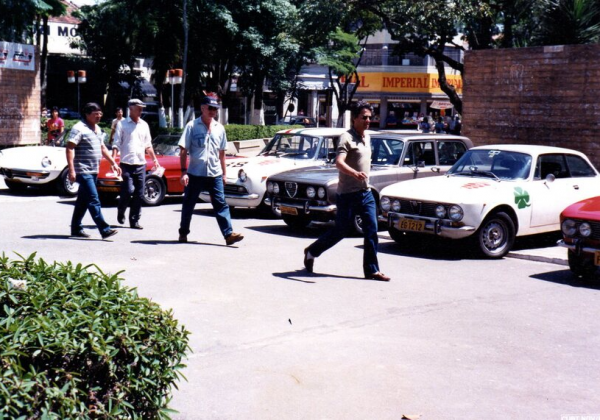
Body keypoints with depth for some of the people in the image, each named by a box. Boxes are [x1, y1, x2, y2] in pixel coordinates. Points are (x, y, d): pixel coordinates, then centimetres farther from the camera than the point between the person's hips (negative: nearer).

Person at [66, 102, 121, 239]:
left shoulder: (98, 130, 17)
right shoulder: (79, 128, -10)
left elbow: (103, 148, 27)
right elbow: (70, 148, -15)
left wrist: (113, 163, 22)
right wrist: (71, 170, -21)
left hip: (94, 171, 9)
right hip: (83, 171, -9)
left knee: (83, 201, 13)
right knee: (93, 200, -12)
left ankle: (76, 229, 20)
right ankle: (104, 229, -14)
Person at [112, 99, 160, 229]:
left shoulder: (144, 125, 14)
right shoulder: (122, 124, 0)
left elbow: (148, 145, 20)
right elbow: (116, 144, -3)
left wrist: (154, 159, 13)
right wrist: (113, 160, -13)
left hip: (141, 164, 4)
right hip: (127, 164, -4)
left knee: (139, 195, 2)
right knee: (129, 190, -13)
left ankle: (134, 221, 10)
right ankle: (120, 212, 14)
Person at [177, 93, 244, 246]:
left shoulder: (219, 128, 10)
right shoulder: (192, 126, -3)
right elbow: (183, 151, -4)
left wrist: (224, 173, 14)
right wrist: (184, 172, -12)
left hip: (215, 174, 3)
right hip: (195, 174, -2)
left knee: (221, 204, -5)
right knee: (188, 205, 9)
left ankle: (228, 234, -10)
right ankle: (183, 233, 23)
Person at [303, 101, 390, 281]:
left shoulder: (367, 137, 12)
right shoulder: (347, 138, -13)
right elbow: (339, 162, -28)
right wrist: (355, 173, -44)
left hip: (366, 192, 7)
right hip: (348, 194, -7)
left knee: (371, 231, -1)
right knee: (341, 231, 2)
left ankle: (372, 270, 3)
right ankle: (312, 251, 24)